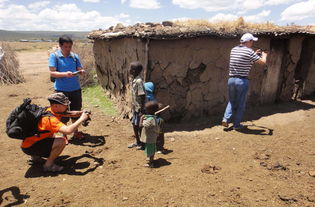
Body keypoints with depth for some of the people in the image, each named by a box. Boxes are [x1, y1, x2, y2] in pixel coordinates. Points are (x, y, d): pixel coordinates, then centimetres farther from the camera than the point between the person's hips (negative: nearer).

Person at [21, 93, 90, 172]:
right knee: (62, 141, -24)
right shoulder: (50, 119, -29)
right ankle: (48, 165, -5)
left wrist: (79, 113, -3)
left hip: (32, 141, 9)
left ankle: (36, 156, 21)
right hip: (29, 147, -9)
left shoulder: (49, 110, -3)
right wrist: (81, 119, -29)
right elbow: (68, 130, -43)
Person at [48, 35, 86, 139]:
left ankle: (76, 132, 29)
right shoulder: (54, 56, -4)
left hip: (75, 88, 4)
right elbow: (52, 73, -10)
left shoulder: (74, 56, 5)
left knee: (76, 111, 13)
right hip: (61, 89, -3)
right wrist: (65, 74, -27)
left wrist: (81, 72, -16)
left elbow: (79, 69, 8)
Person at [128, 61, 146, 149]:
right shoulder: (133, 80, 7)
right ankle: (137, 142, 33)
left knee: (139, 126, 4)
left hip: (139, 108, -9)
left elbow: (142, 96, -22)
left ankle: (142, 143, 22)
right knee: (134, 124, 17)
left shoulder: (139, 81, -21)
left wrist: (141, 110, -21)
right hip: (135, 107, 9)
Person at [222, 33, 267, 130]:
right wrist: (264, 55, 19)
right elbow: (263, 62, -3)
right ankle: (236, 124, 16)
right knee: (241, 103, 8)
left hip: (231, 79, 5)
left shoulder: (233, 50, 10)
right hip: (242, 81, -5)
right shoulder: (249, 52, -9)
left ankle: (226, 118, 6)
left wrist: (255, 54, 30)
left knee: (232, 101, 20)